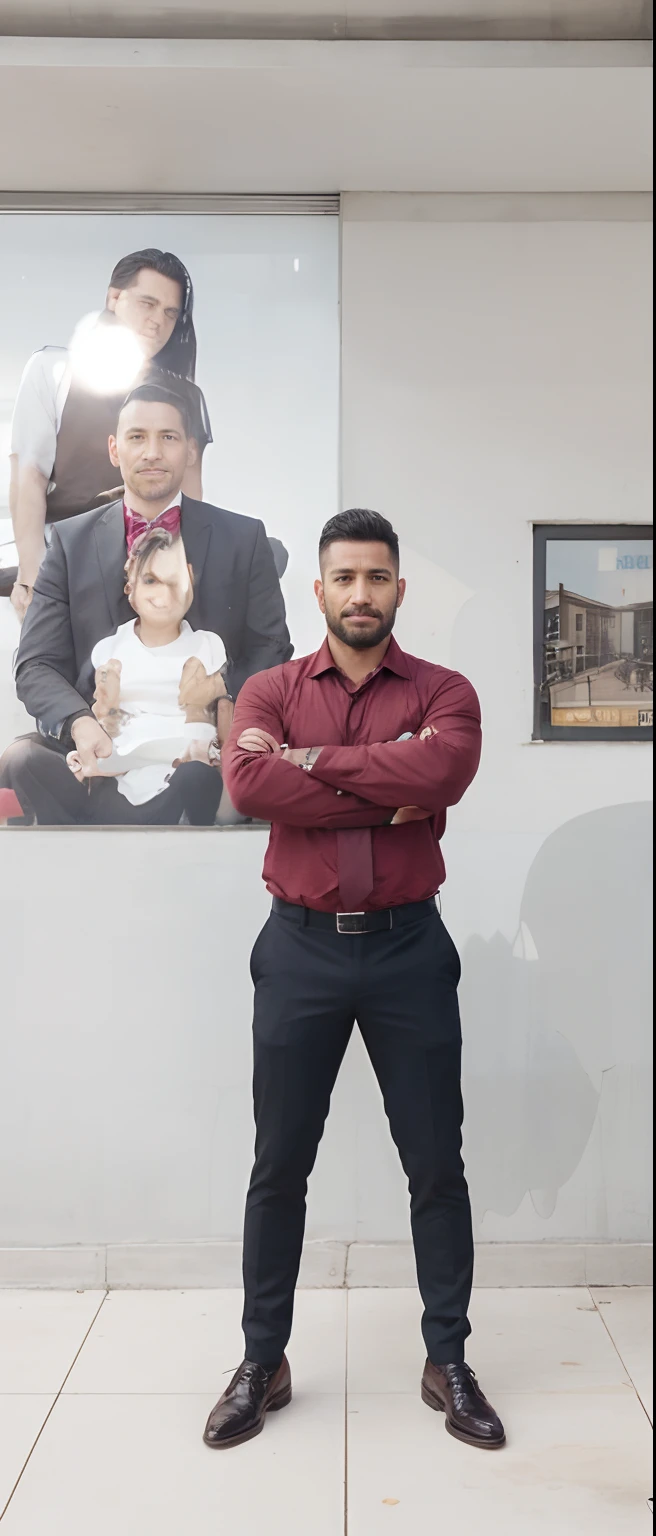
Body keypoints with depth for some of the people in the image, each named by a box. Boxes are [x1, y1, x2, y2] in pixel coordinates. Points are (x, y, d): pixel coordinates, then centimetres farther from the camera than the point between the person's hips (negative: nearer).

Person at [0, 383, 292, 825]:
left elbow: (270, 653, 7)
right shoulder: (72, 541, 11)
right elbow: (38, 665, 6)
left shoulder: (244, 538, 10)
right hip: (101, 746, 1)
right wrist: (80, 723, -18)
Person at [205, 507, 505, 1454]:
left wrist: (316, 759, -15)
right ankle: (263, 1361, 29)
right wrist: (388, 798, -17)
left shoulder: (443, 692, 2)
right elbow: (248, 783, -17)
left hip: (409, 949, 0)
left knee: (437, 1164, 10)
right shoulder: (268, 691, 4)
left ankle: (448, 1361, 29)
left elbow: (442, 769, -21)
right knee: (279, 1165, 11)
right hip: (300, 949, 1)